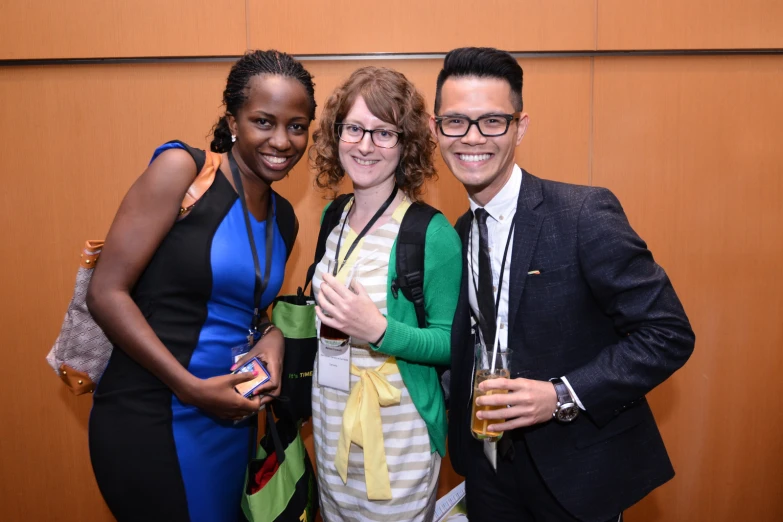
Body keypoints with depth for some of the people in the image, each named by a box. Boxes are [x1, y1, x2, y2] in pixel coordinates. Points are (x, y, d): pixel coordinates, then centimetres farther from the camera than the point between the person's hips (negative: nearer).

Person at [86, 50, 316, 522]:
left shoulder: (283, 216, 6)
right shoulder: (182, 169, -12)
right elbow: (106, 291, -14)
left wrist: (274, 338, -4)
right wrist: (191, 387, -18)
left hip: (231, 420, 6)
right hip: (148, 419, -6)